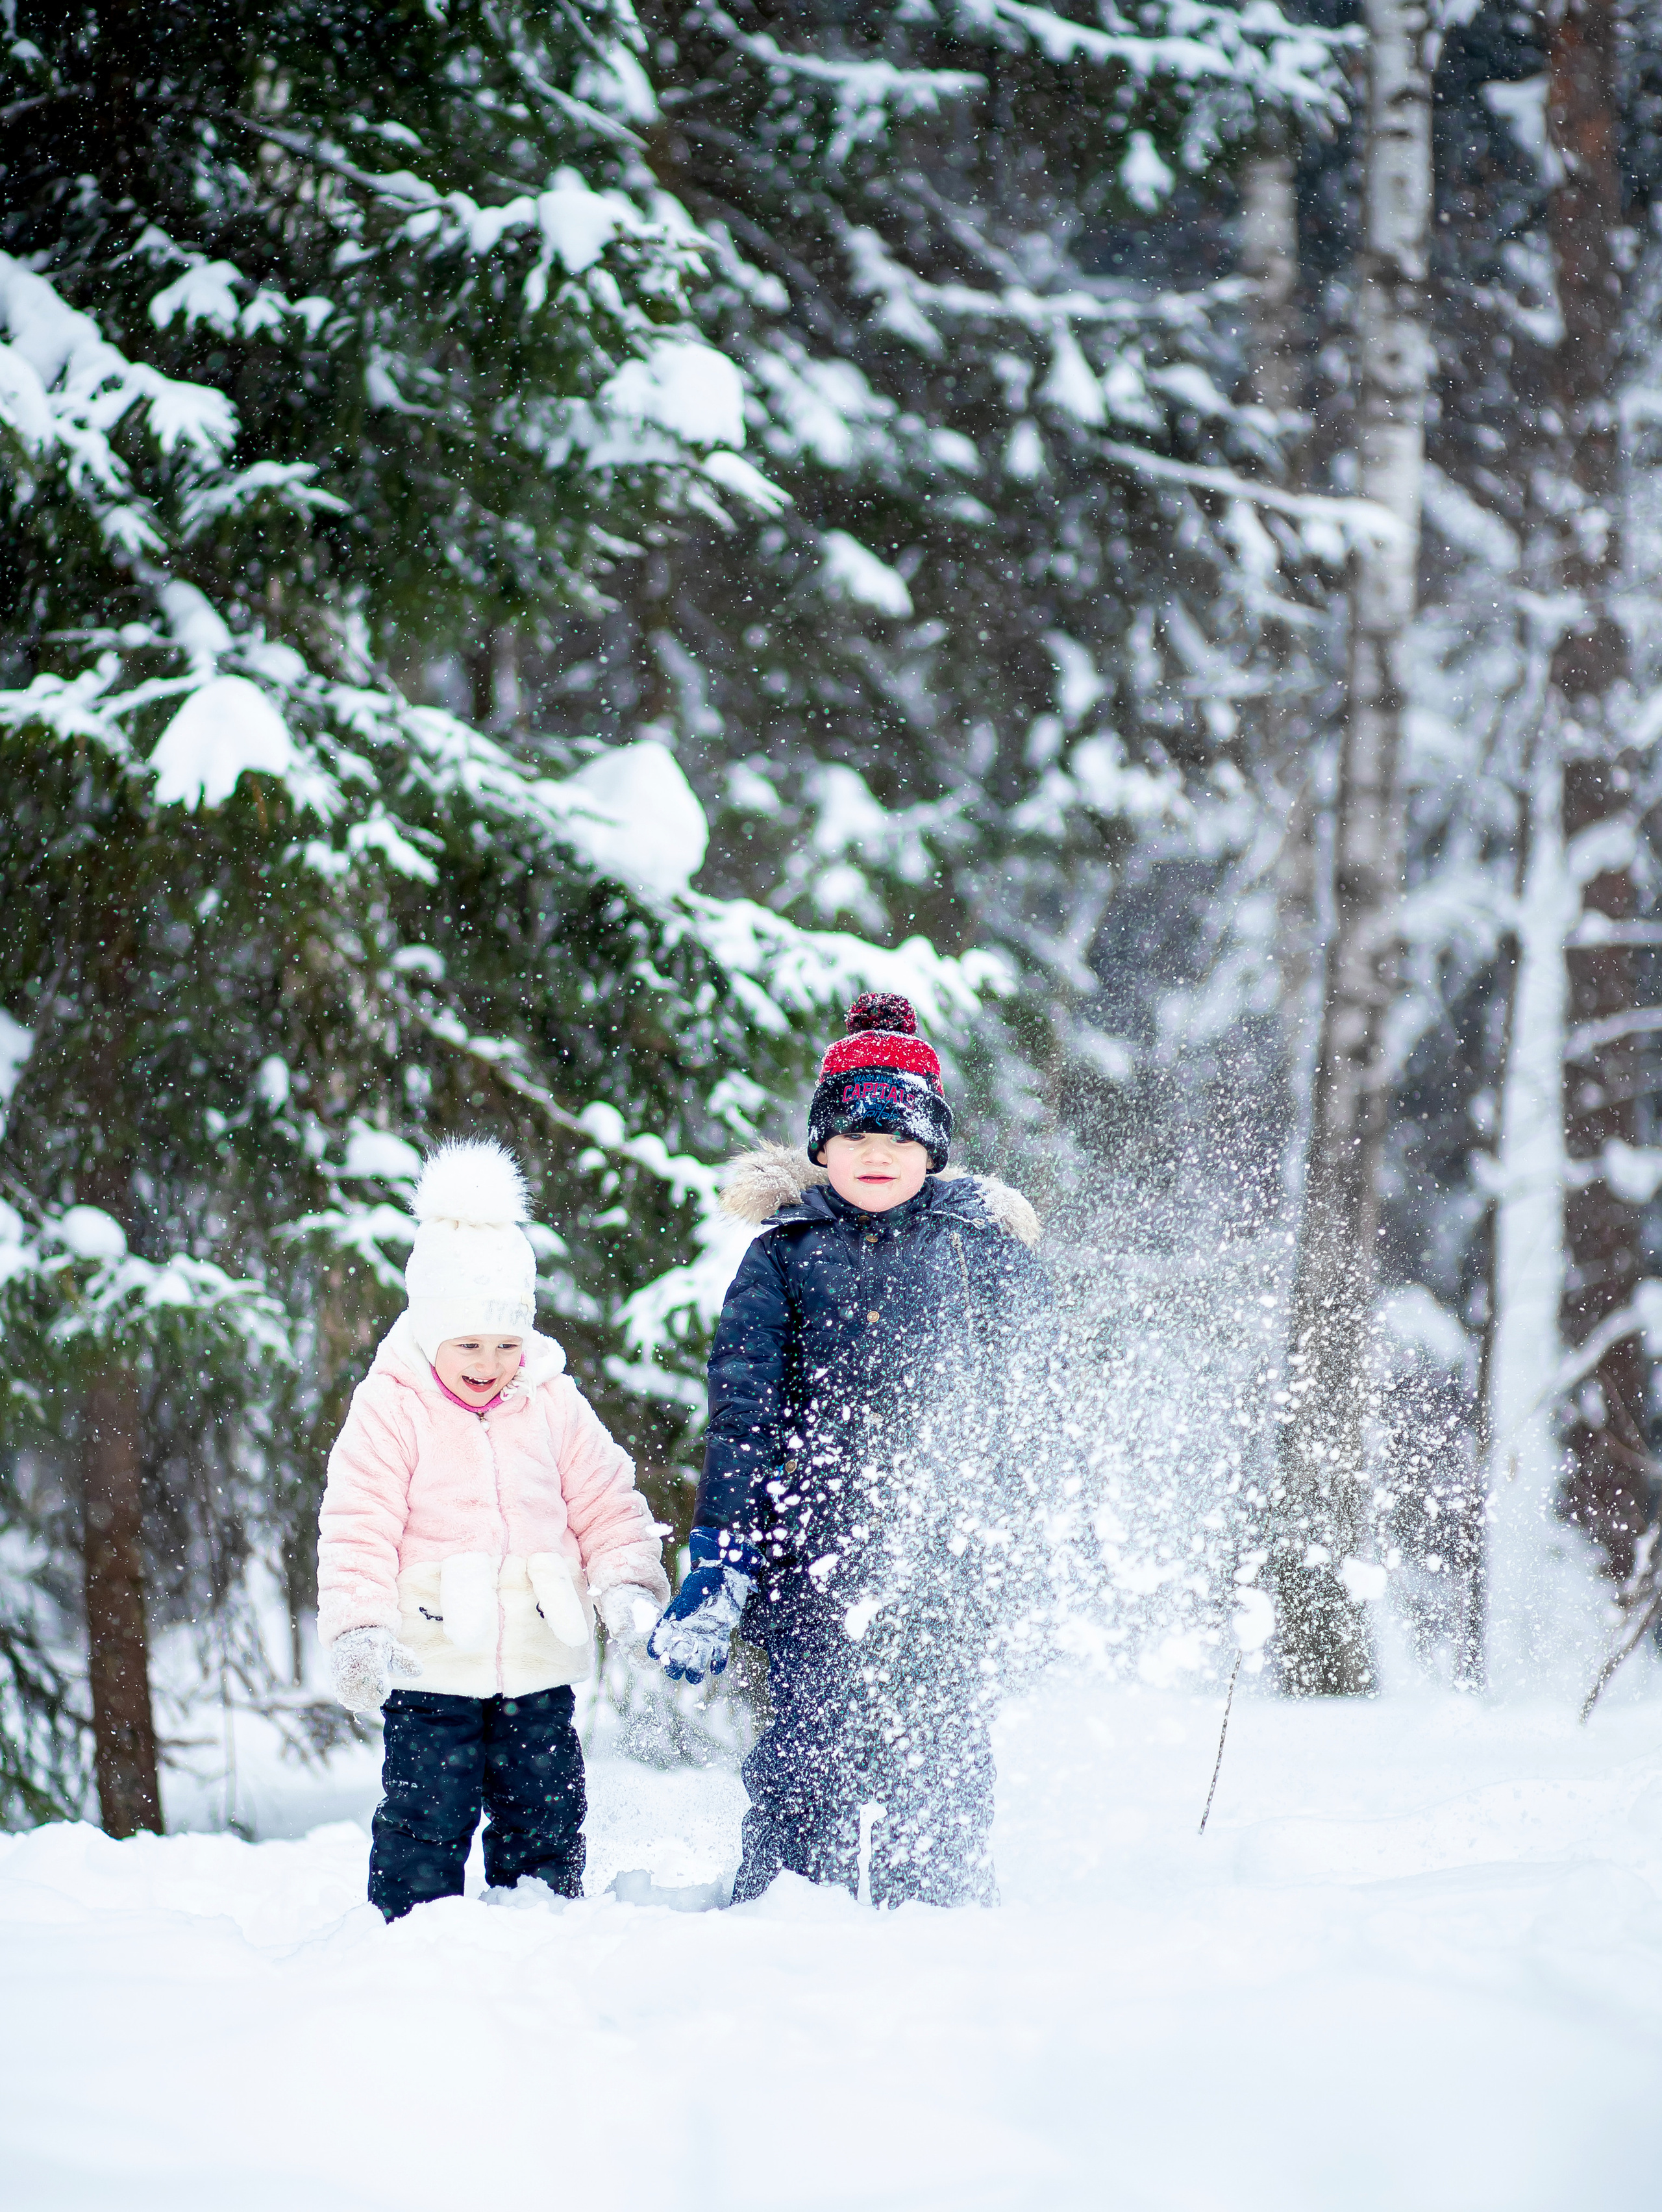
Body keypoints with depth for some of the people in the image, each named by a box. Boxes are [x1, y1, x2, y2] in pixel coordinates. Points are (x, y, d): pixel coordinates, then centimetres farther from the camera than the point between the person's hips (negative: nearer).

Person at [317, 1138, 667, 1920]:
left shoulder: (553, 1403, 6)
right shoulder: (392, 1407, -6)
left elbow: (604, 1501, 11)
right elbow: (358, 1526, -9)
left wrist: (627, 1581, -6)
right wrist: (358, 1629, -19)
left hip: (537, 1662, 4)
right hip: (430, 1666, -4)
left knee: (546, 1815, 10)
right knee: (427, 1821, -4)